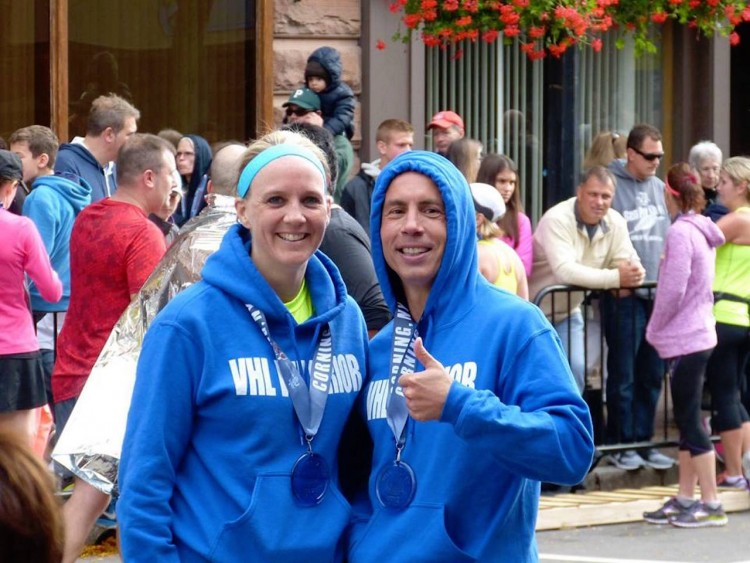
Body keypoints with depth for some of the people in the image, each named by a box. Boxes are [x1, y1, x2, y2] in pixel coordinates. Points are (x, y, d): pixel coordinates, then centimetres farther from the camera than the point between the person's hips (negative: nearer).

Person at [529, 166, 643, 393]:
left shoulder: (615, 223, -7)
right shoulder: (557, 220, -27)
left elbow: (632, 264, -10)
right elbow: (565, 271, -39)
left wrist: (633, 272, -37)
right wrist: (615, 278, -44)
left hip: (568, 310, 6)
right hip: (534, 309, -6)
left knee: (576, 369, -2)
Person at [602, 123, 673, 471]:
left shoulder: (659, 188, 14)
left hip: (658, 294, 6)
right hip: (623, 295, -6)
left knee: (652, 373, 9)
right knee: (623, 373, -2)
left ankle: (643, 440, 17)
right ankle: (620, 444, 6)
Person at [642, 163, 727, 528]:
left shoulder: (680, 232, -18)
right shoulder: (701, 230, 11)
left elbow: (672, 290, -21)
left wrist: (654, 329, -6)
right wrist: (662, 330, 17)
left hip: (684, 338, -10)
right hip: (698, 333, 10)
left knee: (689, 420, -5)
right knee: (687, 419, 14)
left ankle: (711, 504, -3)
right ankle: (685, 499, 19)